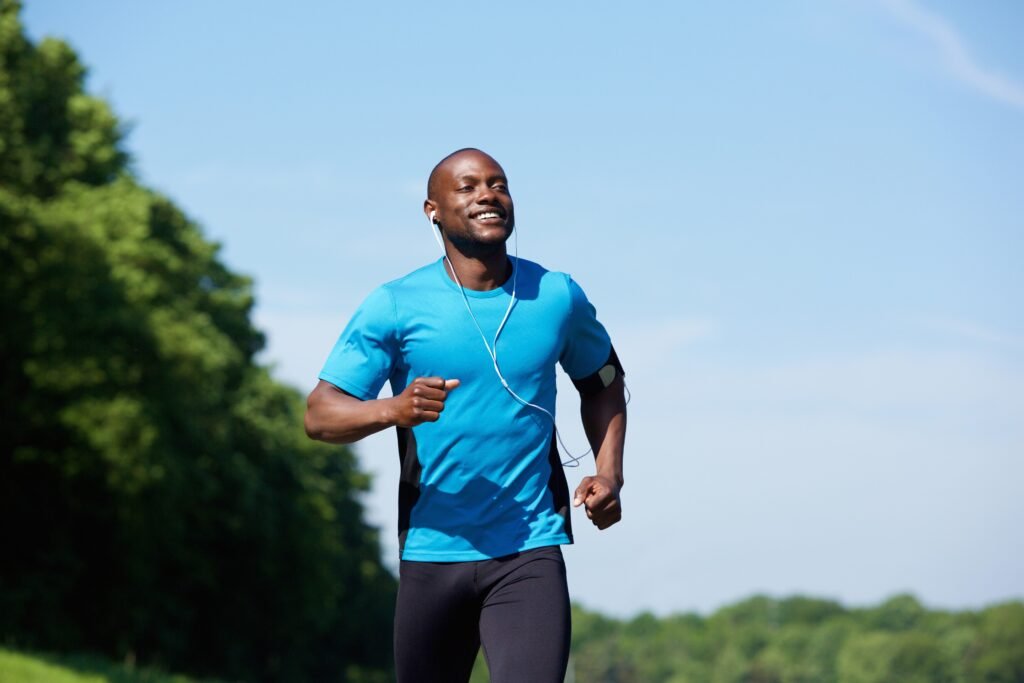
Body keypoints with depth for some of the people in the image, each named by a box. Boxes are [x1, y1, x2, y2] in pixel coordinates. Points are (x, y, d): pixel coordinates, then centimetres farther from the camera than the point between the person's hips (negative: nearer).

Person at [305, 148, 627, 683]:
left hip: (531, 550, 0)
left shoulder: (559, 297, 5)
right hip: (432, 552, 0)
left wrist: (608, 472, 6)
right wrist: (394, 410, -27)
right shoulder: (395, 307, -3)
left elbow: (603, 383, 23)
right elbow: (319, 415, -7)